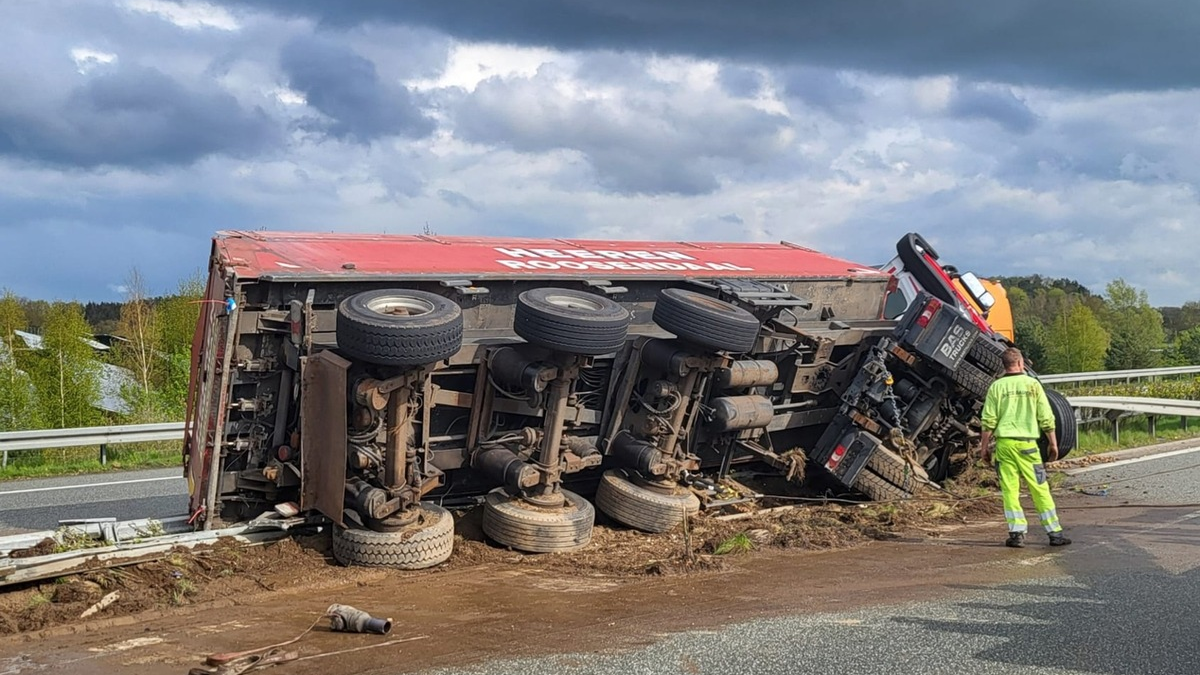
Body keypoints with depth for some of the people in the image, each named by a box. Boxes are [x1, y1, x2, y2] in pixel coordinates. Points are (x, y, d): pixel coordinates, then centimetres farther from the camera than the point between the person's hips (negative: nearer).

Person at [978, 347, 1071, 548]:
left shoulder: (997, 386, 4)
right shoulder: (1032, 384, 3)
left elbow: (988, 421, 1)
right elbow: (1046, 418, 2)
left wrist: (985, 446, 9)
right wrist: (1053, 443, 11)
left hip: (1003, 442, 1)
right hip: (1026, 443, -1)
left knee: (1009, 489, 4)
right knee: (1039, 488, 4)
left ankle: (1016, 533, 1)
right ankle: (1055, 533, 8)